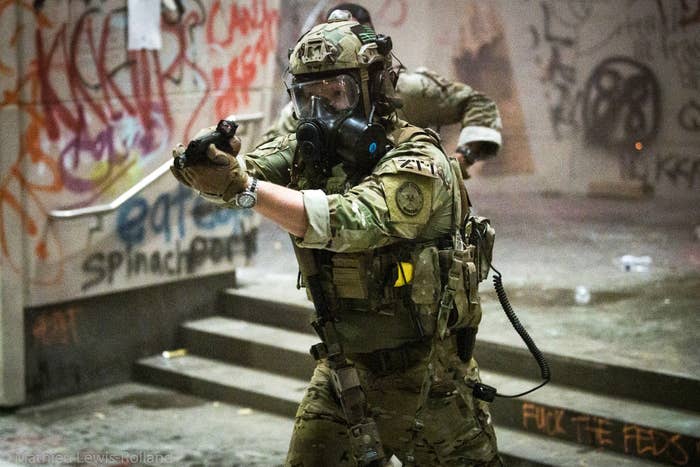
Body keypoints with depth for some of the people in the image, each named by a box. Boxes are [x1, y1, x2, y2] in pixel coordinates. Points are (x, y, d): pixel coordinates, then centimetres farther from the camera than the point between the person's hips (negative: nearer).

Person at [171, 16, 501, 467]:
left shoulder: (418, 163, -20)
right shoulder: (308, 150, 2)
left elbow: (347, 223, -34)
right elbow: (244, 172, -12)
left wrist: (246, 188, -42)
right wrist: (207, 164, -35)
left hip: (422, 378, -6)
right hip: (342, 366, 6)